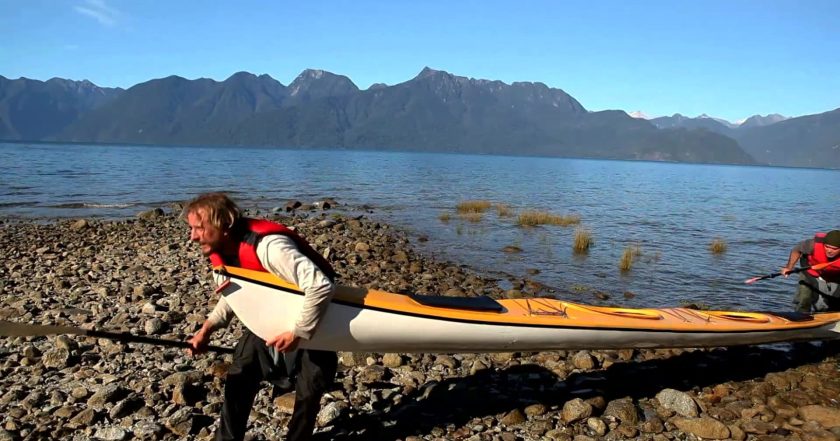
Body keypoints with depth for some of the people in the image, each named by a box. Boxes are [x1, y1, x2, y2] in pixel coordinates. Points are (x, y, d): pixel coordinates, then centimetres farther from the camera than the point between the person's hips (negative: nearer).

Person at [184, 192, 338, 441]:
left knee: (309, 390, -4)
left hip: (311, 320, -7)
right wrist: (208, 328, -7)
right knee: (239, 378, 6)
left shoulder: (268, 246, -39)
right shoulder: (220, 251, -11)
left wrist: (298, 334, -36)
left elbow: (321, 286, -45)